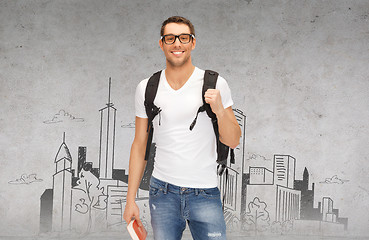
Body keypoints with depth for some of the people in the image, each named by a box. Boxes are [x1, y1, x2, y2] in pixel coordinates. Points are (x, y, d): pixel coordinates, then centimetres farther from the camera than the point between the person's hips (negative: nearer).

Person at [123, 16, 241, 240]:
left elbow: (233, 141, -1)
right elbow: (140, 145, 9)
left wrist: (219, 110, -19)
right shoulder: (147, 88, 4)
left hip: (205, 195, -1)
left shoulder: (215, 84, -2)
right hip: (162, 192, 2)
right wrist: (131, 199, 6)